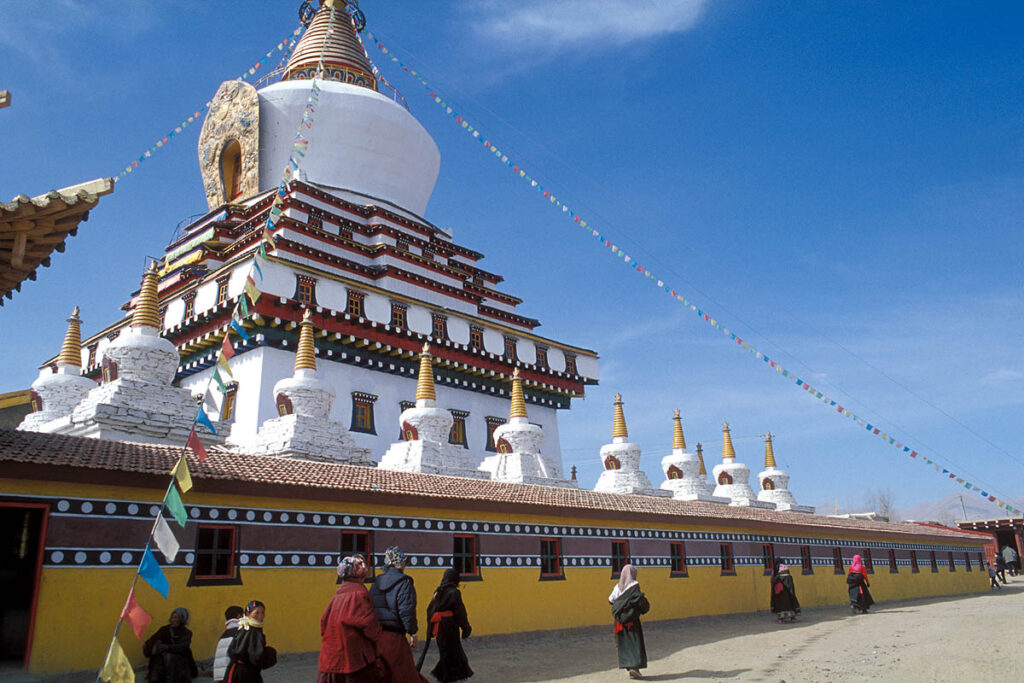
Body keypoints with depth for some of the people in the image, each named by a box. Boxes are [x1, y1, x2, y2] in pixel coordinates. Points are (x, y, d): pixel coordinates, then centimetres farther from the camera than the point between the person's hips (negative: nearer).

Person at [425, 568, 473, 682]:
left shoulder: (438, 592, 6)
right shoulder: (454, 592, -13)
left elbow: (430, 610, 9)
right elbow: (460, 612, -12)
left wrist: (431, 627, 17)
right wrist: (466, 627, -3)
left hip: (438, 626, 6)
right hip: (450, 625, -6)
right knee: (451, 650, 5)